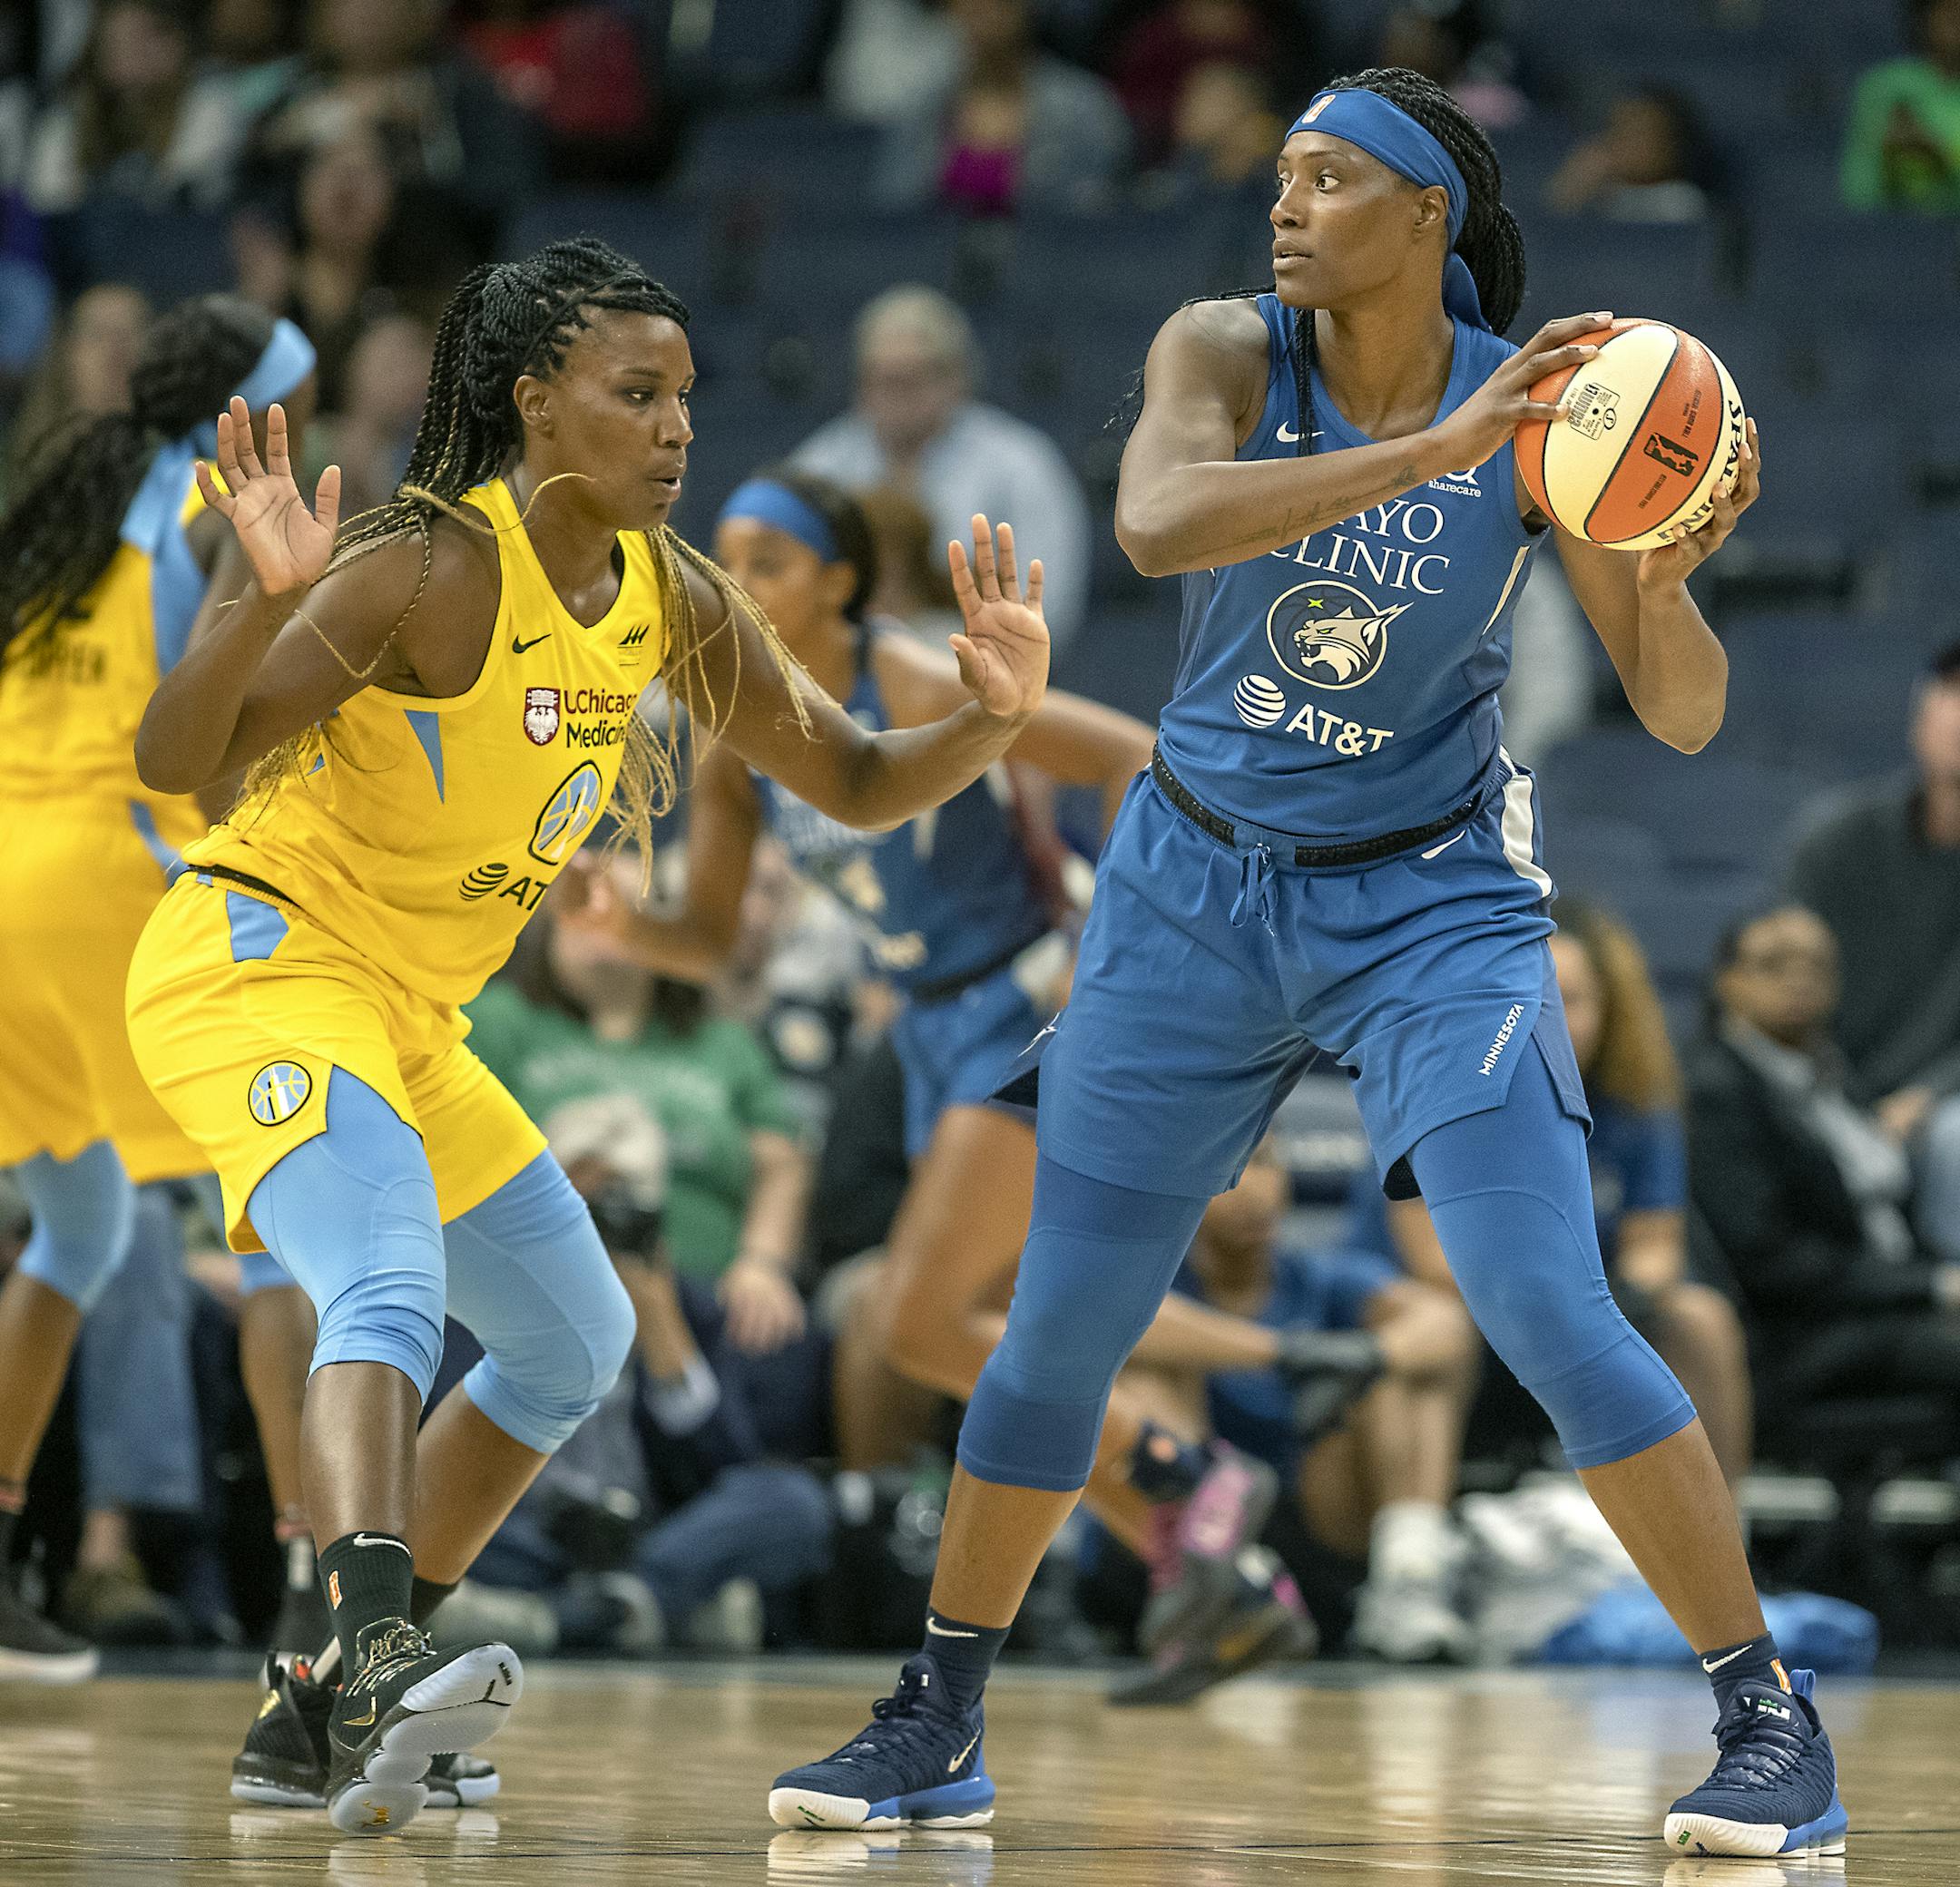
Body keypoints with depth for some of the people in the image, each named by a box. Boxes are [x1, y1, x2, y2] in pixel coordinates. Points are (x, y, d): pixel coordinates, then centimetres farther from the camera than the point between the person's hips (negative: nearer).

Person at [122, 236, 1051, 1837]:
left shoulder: (670, 596, 2)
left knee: (576, 1341, 16)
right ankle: (377, 1655, -49)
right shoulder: (431, 570, -21)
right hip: (257, 966, -9)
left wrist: (990, 718, -10)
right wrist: (269, 601, -45)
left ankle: (335, 1706, 19)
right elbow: (173, 761, -28)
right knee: (393, 1293, -32)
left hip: (407, 1018, 9)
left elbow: (858, 784, 10)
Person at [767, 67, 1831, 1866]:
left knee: (1548, 1311, -15)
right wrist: (1431, 453, -39)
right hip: (1197, 890, 2)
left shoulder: (1540, 410, -12)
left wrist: (1664, 577, -31)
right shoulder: (1225, 353, -11)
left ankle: (1773, 1721, -6)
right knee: (1061, 1323, 7)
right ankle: (938, 1726, 23)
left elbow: (1683, 716, -10)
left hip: (1429, 904, -2)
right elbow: (1157, 522, -34)